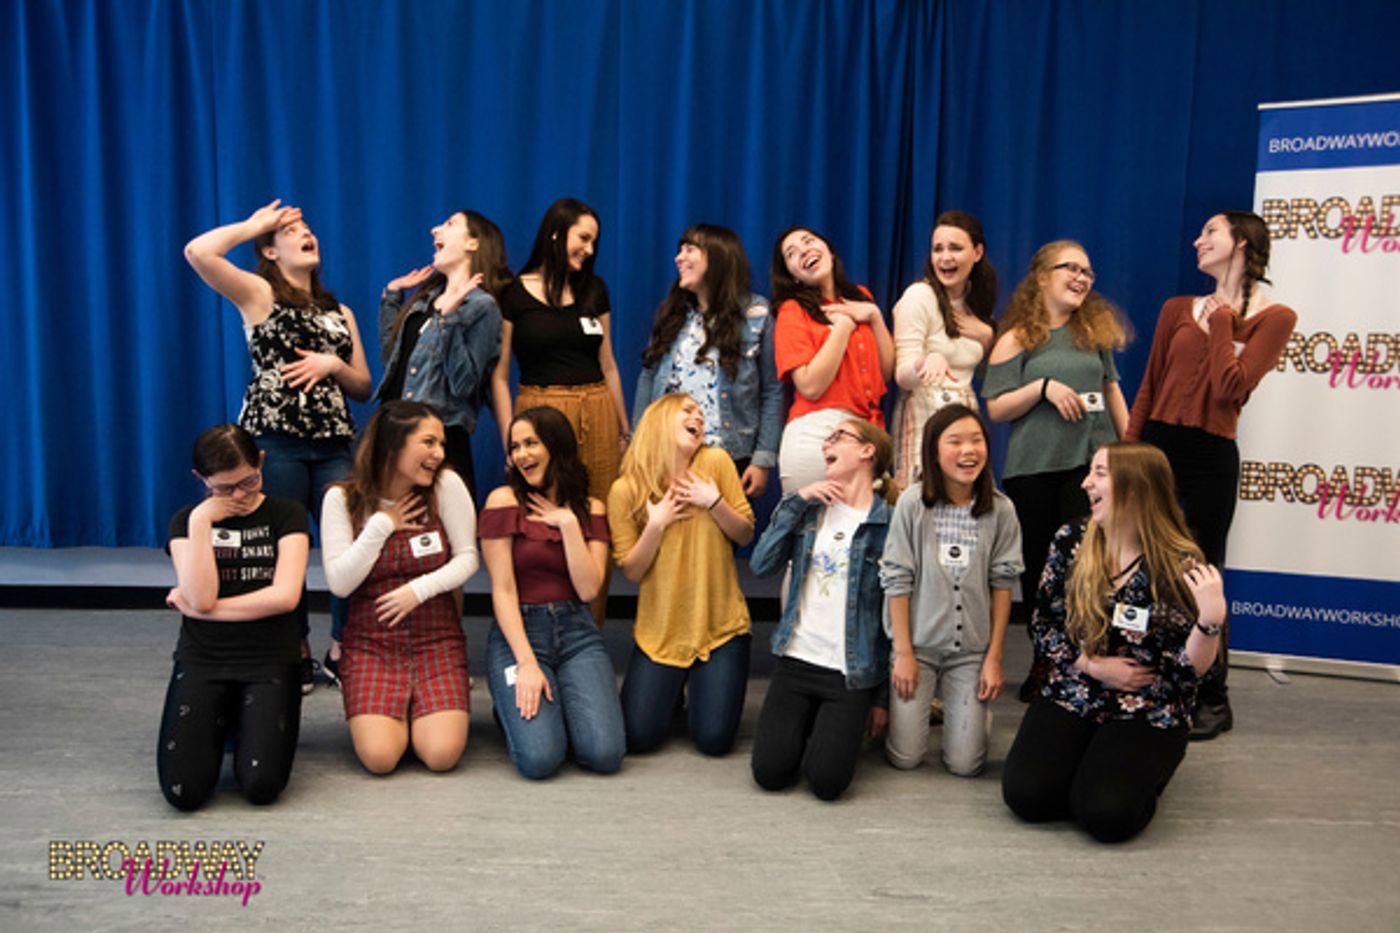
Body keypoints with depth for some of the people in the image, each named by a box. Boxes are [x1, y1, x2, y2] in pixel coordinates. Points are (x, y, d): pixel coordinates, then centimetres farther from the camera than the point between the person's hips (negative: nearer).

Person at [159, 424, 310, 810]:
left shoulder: (286, 514, 4)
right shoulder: (187, 520, 8)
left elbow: (285, 595, -10)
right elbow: (201, 597, -8)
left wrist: (197, 607, -5)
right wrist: (200, 521, -10)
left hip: (270, 661, -1)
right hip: (202, 661, 1)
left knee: (261, 786, -20)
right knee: (184, 791, -17)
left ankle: (248, 724, 13)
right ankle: (220, 724, 15)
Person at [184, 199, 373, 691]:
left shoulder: (340, 313, 19)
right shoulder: (259, 294, 6)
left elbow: (363, 388, 17)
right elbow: (198, 251, -12)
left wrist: (332, 365, -3)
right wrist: (254, 225, 2)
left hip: (334, 443, 4)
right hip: (275, 440, -4)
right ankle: (296, 656, 14)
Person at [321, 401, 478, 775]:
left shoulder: (446, 484, -6)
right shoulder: (342, 497, -4)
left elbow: (467, 558, -3)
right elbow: (339, 583, -8)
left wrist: (419, 589, -17)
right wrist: (381, 526, -13)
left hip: (437, 638, 0)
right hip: (371, 642, 0)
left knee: (441, 754, -17)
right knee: (379, 757, -18)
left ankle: (420, 712, 17)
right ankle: (394, 712, 17)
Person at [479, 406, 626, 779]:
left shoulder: (590, 509, 8)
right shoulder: (504, 501, -2)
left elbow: (588, 589, -4)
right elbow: (502, 590, -7)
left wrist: (568, 523, -9)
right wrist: (526, 663, -15)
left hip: (577, 634, 3)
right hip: (518, 632, -2)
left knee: (605, 754, -18)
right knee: (540, 759, -23)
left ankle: (562, 704, 13)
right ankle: (518, 705, 10)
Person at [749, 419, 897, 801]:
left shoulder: (889, 523, -5)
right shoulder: (810, 508, 8)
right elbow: (761, 565, -3)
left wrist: (882, 698, -1)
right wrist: (796, 501, -9)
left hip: (852, 673, -3)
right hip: (796, 659, 3)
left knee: (826, 780, -13)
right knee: (769, 771, -8)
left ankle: (841, 728, 18)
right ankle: (807, 725, 22)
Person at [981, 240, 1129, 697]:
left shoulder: (1095, 329, 13)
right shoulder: (1017, 338, 2)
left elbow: (1111, 386, 21)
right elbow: (996, 408, -3)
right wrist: (1044, 387, -15)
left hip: (1092, 460, 2)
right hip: (1034, 467, -2)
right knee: (1037, 563, 6)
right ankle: (1044, 660, 20)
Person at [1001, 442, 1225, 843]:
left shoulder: (1182, 564, -11)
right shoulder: (1071, 541, -2)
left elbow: (1190, 666, -10)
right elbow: (1043, 625, 5)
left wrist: (1211, 621, -30)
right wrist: (1094, 665, -9)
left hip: (1147, 714, -3)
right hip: (1071, 699, 3)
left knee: (1106, 813, -24)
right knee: (1025, 794, -17)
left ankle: (1141, 770, 11)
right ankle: (1087, 764, 15)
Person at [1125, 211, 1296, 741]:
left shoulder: (1273, 318, -2)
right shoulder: (1178, 310, 11)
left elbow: (1231, 389, -15)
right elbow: (1148, 391, 10)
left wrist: (1221, 321, -6)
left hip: (1209, 459, -4)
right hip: (1155, 447, 4)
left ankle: (1213, 701, 18)